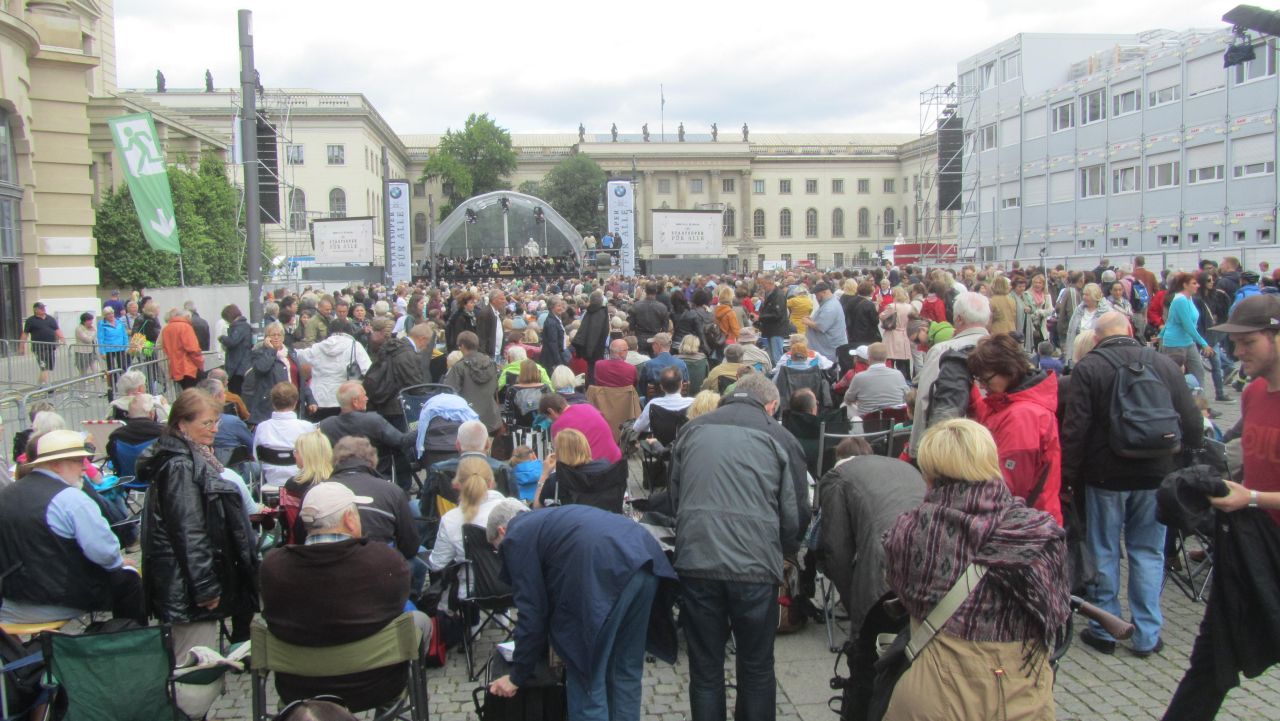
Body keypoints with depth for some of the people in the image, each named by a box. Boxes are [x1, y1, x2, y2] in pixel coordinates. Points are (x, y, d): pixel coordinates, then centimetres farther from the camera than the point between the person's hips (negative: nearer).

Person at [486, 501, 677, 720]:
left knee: (586, 677, 6)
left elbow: (532, 611, 9)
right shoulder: (548, 519, 36)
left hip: (607, 570, -8)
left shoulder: (516, 537, 13)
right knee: (626, 670, 19)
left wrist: (517, 677, 19)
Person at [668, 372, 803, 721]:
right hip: (755, 564, -2)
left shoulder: (692, 430, 13)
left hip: (695, 561, 2)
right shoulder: (779, 437, 6)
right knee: (757, 668, 15)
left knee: (705, 669, 14)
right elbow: (795, 512, 7)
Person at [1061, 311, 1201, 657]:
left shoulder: (1087, 368, -11)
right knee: (1149, 552, 12)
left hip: (1106, 476, -2)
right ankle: (1147, 635, 16)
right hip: (1155, 476, 3)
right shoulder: (1165, 365, -1)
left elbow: (1074, 429, -14)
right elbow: (1193, 425, 2)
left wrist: (1069, 476, -5)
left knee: (1104, 553, 9)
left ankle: (1104, 631, 17)